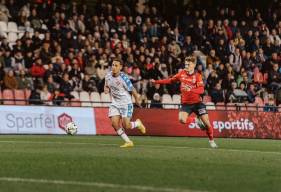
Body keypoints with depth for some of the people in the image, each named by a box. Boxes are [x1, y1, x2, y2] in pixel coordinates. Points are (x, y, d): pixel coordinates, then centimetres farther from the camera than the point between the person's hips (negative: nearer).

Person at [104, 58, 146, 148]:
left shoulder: (123, 78, -20)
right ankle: (128, 142, 4)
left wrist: (137, 99, 2)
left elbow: (132, 90, -9)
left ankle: (137, 123, 25)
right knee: (114, 123, -11)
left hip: (126, 103, -5)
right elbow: (106, 85, 19)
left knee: (125, 125, -11)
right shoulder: (108, 76, -2)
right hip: (115, 103, 5)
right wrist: (106, 89, -4)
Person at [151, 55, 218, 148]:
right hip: (186, 103, 2)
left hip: (197, 102, -2)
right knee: (182, 119, -25)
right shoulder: (182, 73, 2)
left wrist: (190, 90, -38)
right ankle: (197, 120, 6)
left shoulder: (197, 76, -9)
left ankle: (211, 141, 18)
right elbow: (171, 80, 15)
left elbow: (201, 90, -22)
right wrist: (156, 81, 12)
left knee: (206, 122, -6)